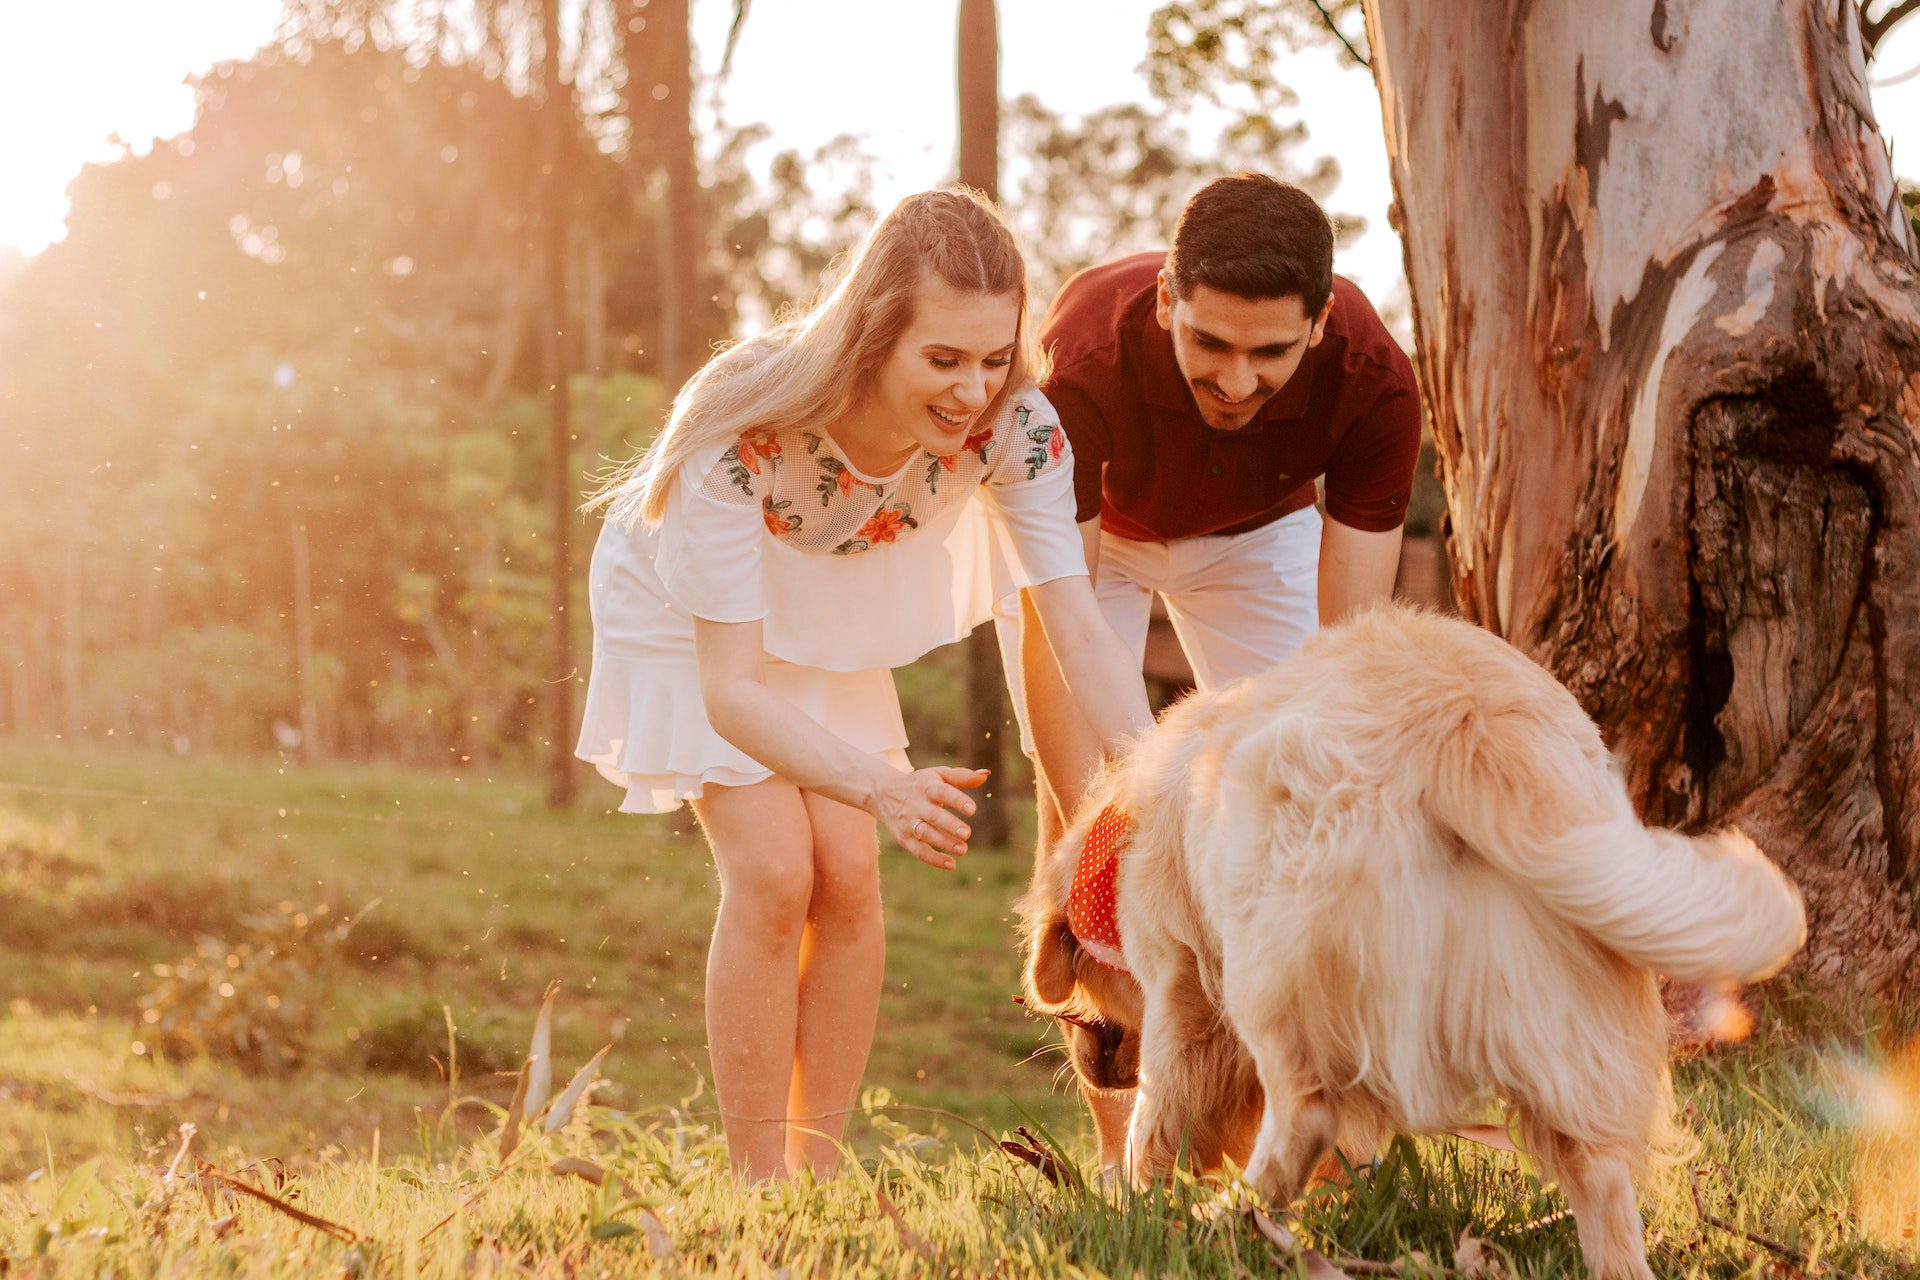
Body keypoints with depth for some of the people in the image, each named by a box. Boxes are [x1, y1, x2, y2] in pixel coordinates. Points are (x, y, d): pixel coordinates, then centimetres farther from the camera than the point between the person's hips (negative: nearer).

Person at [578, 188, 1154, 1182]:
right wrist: (882, 785, -58)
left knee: (848, 874, -7)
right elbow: (732, 689, -42)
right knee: (772, 873, -17)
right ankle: (759, 1193, -6)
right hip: (688, 615, -4)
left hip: (826, 613, 4)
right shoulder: (745, 433, -42)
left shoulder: (1014, 428, -30)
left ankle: (821, 1174, 6)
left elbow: (1080, 631, -34)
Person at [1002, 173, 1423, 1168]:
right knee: (1077, 792, -14)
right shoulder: (1085, 358, -42)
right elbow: (1052, 635, -40)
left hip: (1258, 529, 2)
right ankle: (1124, 1152, -11)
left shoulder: (1371, 383, -36)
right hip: (1086, 526, -2)